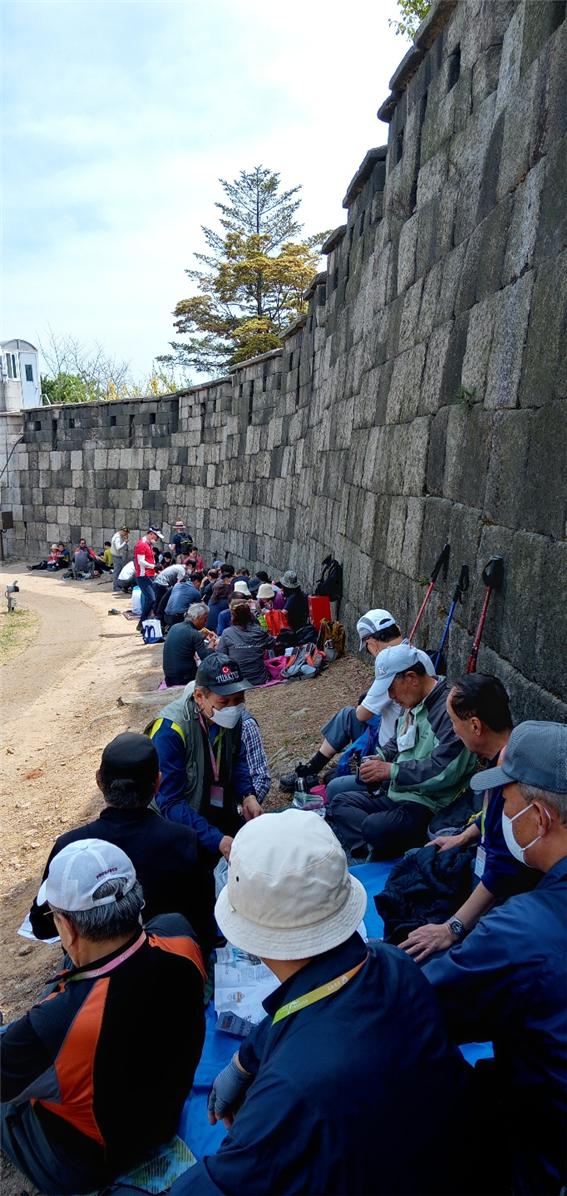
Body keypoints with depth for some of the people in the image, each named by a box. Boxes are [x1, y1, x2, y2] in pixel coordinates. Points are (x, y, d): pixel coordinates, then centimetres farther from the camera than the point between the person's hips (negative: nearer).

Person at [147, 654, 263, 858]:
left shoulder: (230, 716, -10)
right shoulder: (170, 731, -29)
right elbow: (170, 803, -28)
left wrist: (248, 795, -11)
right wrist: (217, 840, -35)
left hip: (222, 812, 6)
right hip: (181, 824, -5)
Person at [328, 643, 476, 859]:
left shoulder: (449, 709, -20)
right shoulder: (414, 704, 11)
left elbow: (444, 770, -27)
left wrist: (391, 770, -20)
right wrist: (380, 758, 6)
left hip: (428, 805, -10)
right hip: (395, 793, 11)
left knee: (374, 827, -32)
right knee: (340, 803, 4)